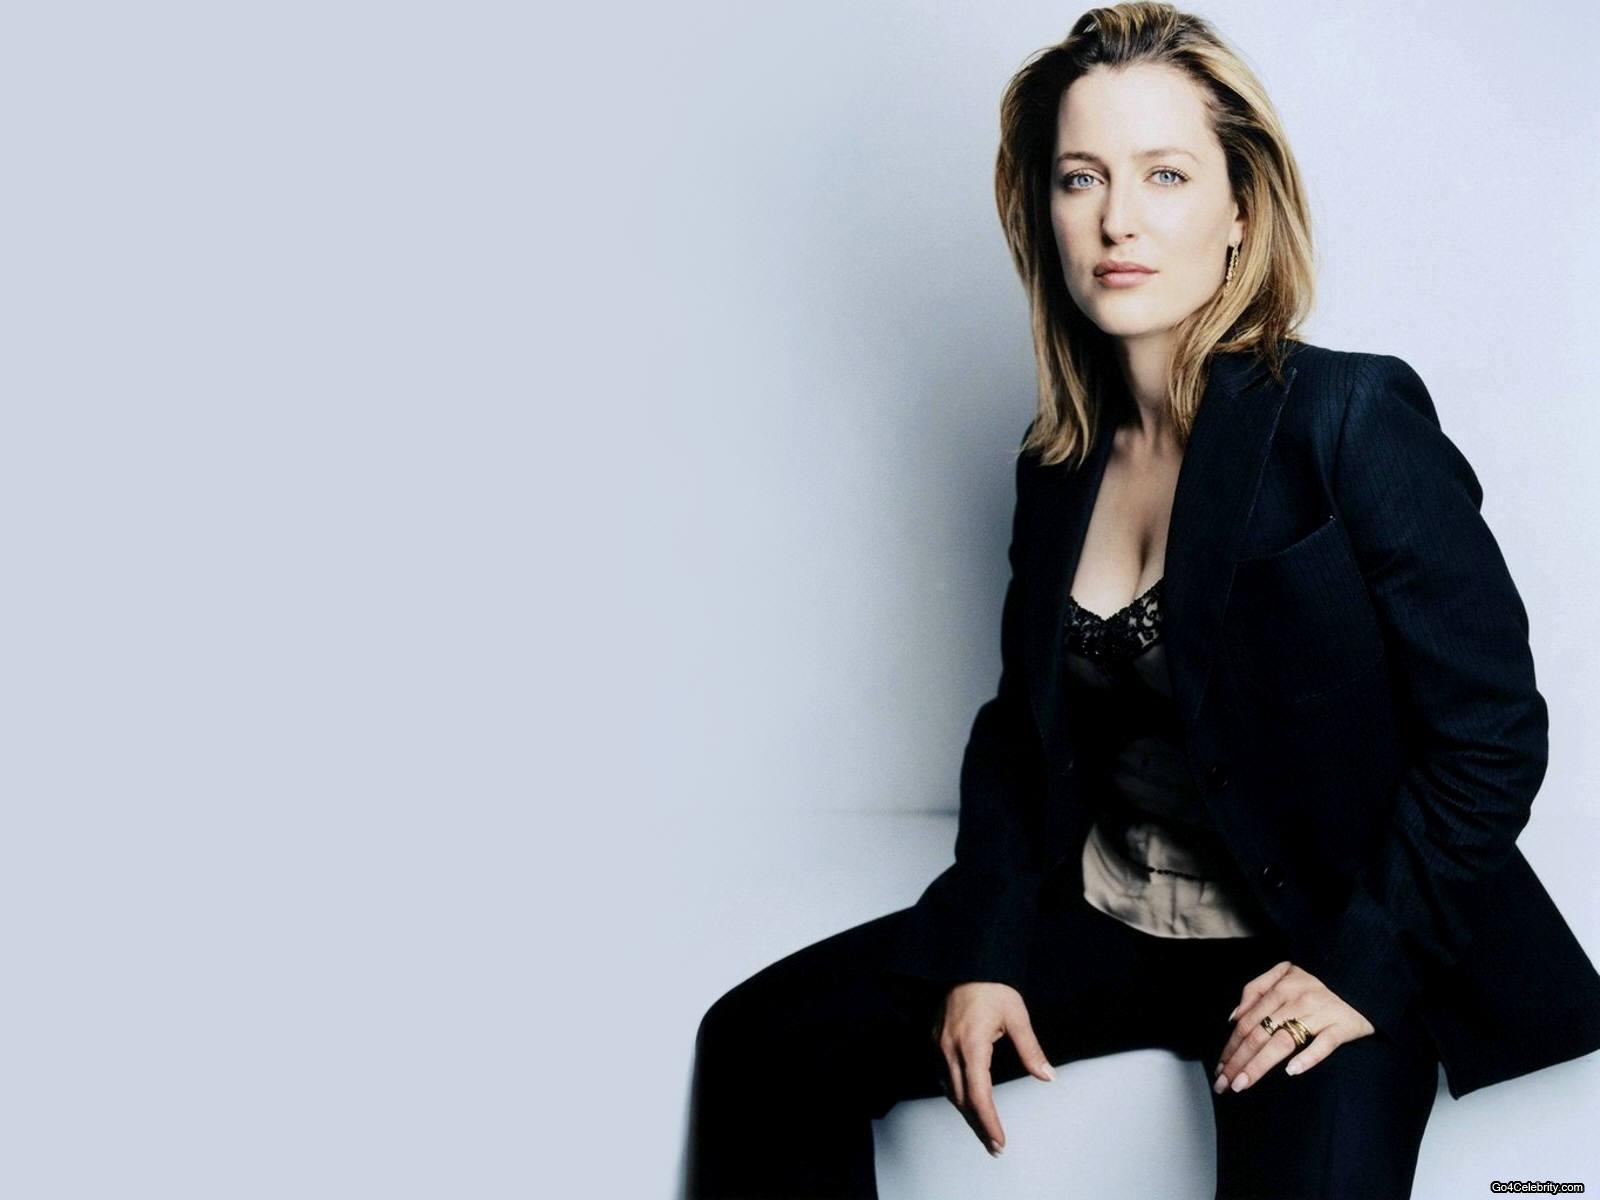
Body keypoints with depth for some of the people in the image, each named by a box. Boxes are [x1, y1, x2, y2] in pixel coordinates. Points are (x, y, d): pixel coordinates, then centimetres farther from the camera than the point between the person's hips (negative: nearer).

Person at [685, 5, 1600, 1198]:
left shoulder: (1351, 419, -12)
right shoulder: (1060, 460, 6)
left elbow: (1492, 732, -11)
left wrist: (1365, 966, -15)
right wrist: (981, 952, 0)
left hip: (1322, 945, -5)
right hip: (1096, 920, 5)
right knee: (764, 1041, -8)